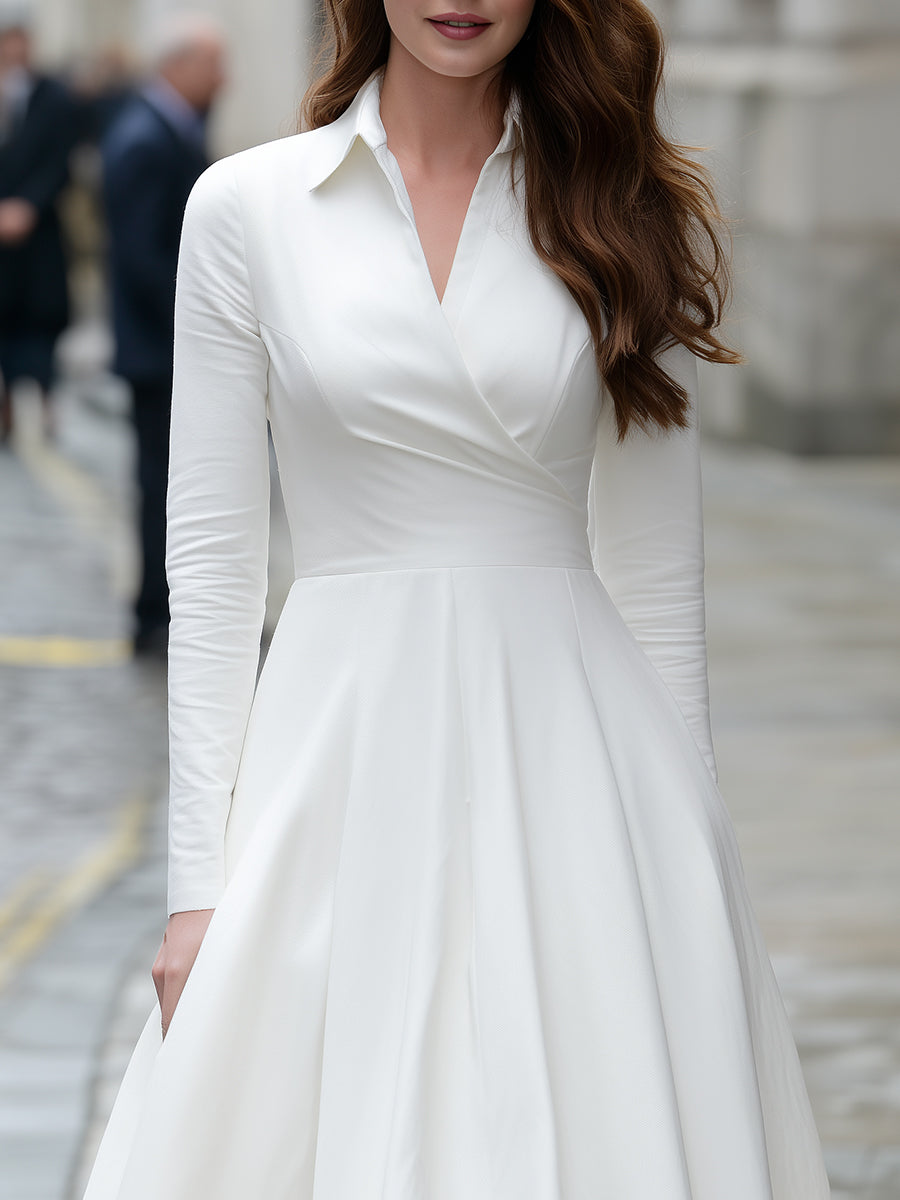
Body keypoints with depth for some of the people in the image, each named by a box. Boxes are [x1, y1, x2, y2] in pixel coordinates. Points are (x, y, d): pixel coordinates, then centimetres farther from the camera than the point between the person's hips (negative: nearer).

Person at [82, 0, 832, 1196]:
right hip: (348, 757, -1)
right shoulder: (247, 208, 1)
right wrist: (198, 880, -4)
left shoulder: (628, 210, 5)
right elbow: (212, 559, 1)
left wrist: (682, 837, 5)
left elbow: (659, 566, 7)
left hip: (576, 747, 1)